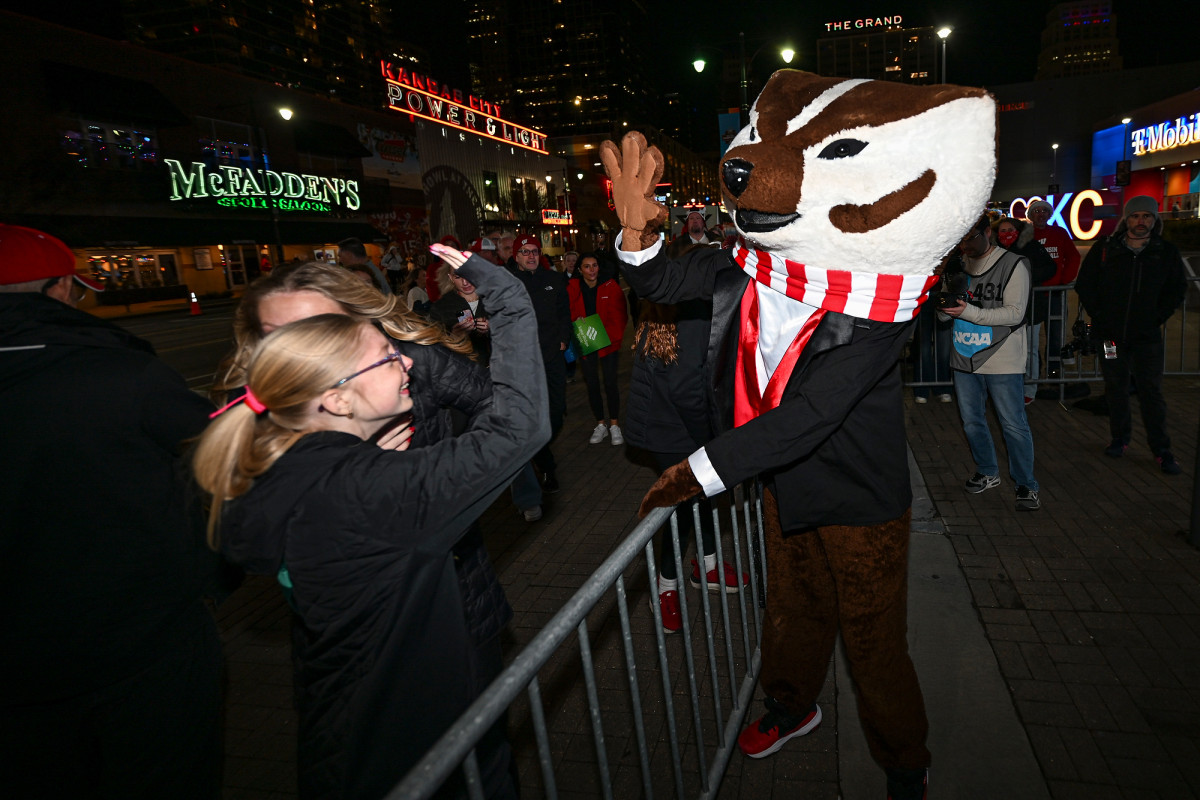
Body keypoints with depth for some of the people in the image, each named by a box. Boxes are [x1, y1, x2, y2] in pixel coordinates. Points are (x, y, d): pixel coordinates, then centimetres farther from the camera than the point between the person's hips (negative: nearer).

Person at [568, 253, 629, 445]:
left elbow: (620, 315, -4)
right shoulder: (572, 289, -1)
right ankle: (601, 425, 22)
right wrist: (575, 321, -17)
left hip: (608, 342, -2)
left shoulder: (610, 287, -4)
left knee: (610, 383, -4)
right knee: (592, 385, 8)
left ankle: (614, 425, 10)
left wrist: (612, 336, -15)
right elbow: (569, 314, 3)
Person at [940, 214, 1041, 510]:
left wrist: (969, 312, -26)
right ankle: (988, 473, 32)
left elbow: (1015, 313, -15)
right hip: (964, 358, 6)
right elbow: (945, 316, 13)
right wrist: (946, 308, -11)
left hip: (1001, 359, -5)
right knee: (972, 421, 14)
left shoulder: (1013, 264, -7)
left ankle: (1026, 485, 13)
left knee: (1014, 425, 0)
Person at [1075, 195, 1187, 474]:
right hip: (1110, 334, 1)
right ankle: (1120, 438, 26)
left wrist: (1158, 317, 2)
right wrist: (1099, 315, -1)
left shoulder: (1167, 252, 2)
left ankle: (1161, 450, 8)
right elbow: (1084, 285, 5)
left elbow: (1177, 289, 12)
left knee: (1151, 392, -1)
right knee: (1115, 388, 11)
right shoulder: (1104, 250, -1)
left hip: (1147, 336, 0)